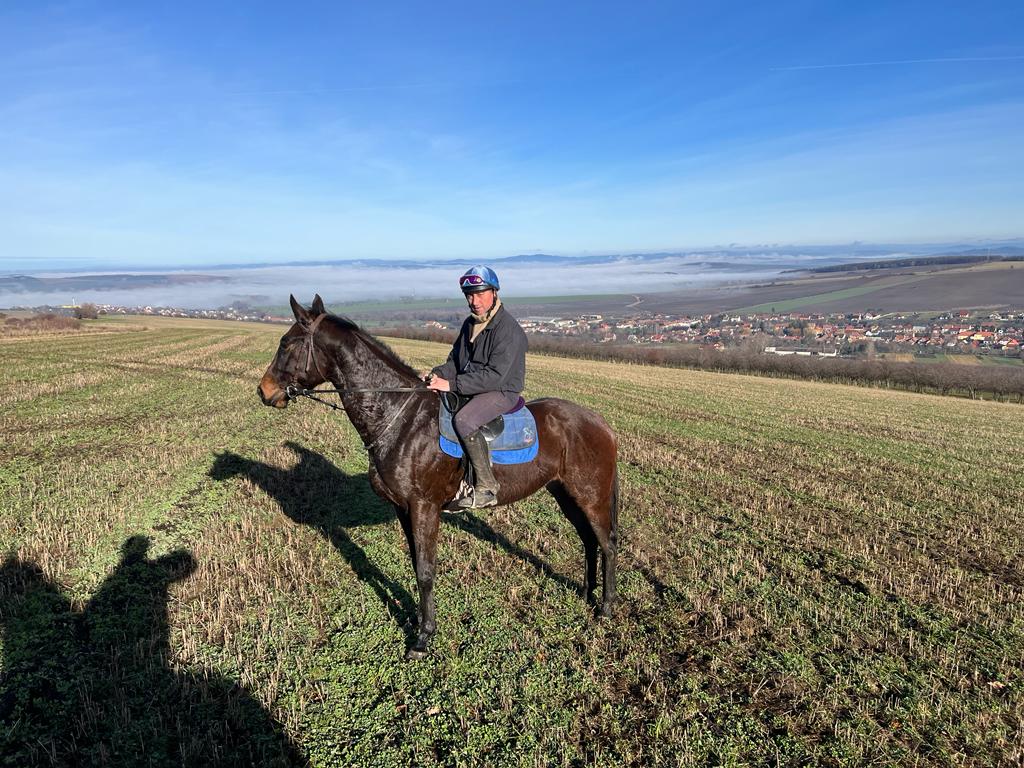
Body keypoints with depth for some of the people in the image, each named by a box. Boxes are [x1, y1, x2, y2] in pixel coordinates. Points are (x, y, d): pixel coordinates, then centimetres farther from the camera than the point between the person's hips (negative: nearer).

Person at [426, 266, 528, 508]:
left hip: (502, 391, -9)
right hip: (471, 388, 9)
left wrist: (452, 384, -27)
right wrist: (438, 374, -7)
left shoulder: (508, 329, -18)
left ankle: (486, 488, -22)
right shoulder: (470, 323, 10)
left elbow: (494, 375, -25)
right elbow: (455, 360, 16)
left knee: (464, 421, -33)